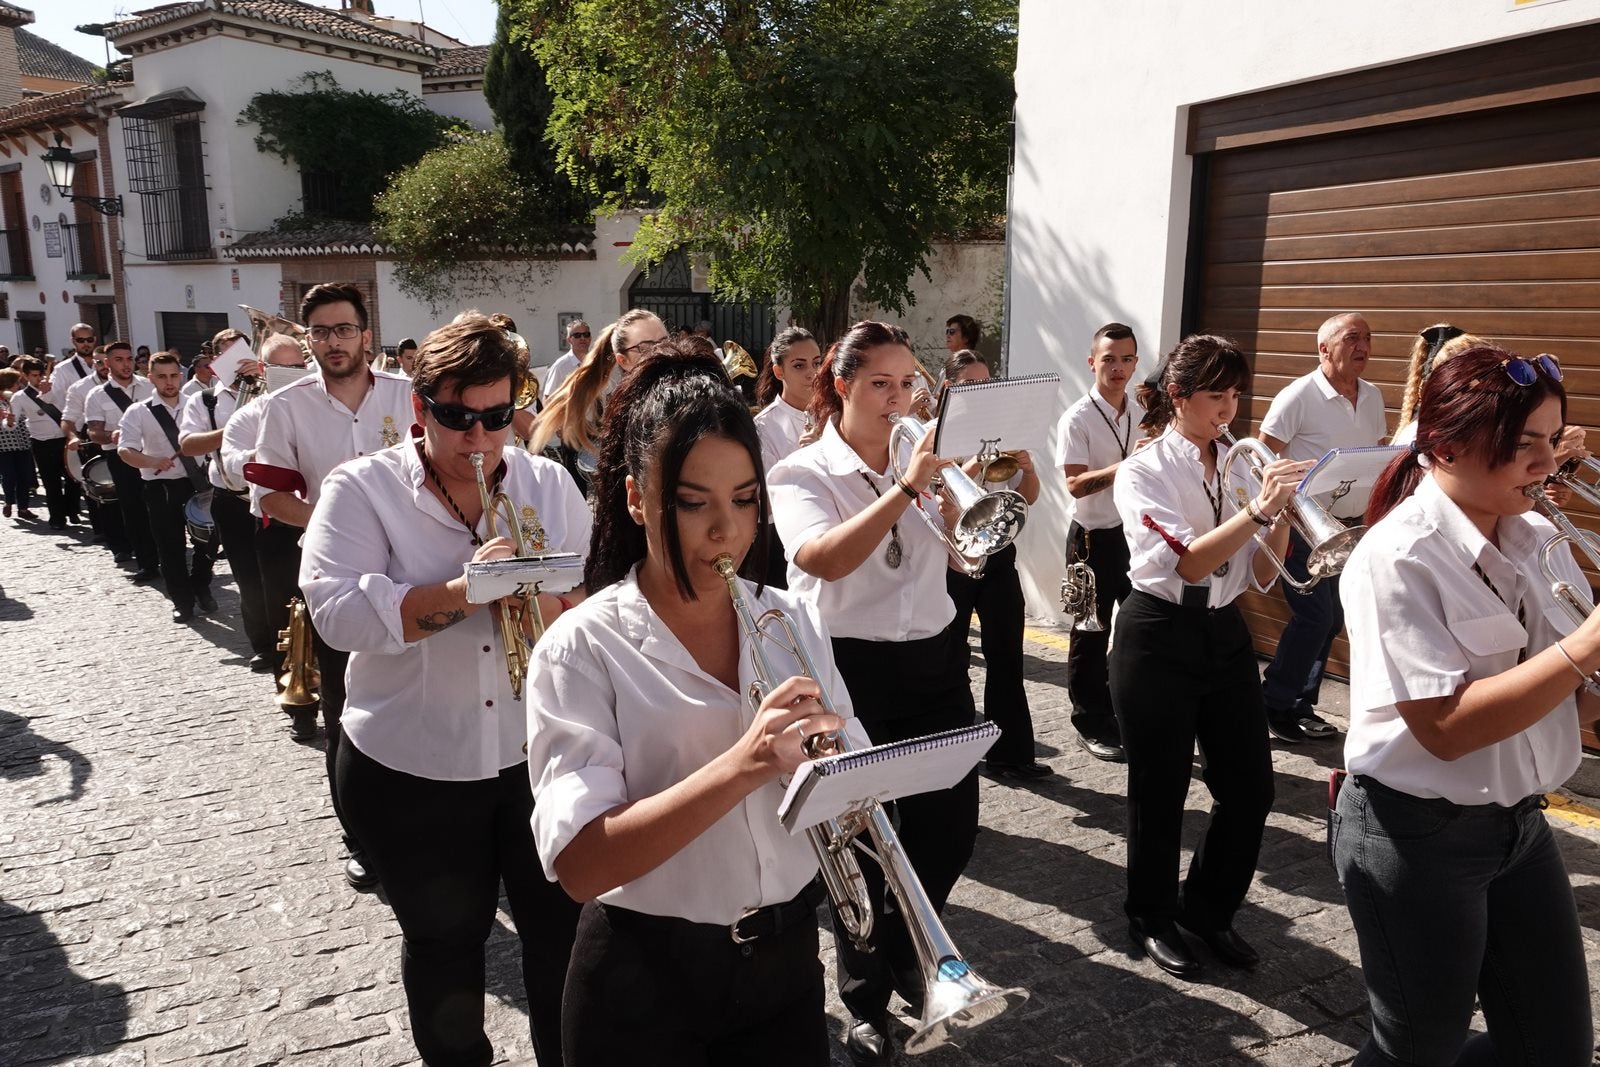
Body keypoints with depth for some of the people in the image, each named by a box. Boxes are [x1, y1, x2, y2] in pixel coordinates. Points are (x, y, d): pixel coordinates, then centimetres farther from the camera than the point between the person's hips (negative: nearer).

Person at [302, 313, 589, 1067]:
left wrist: (556, 604, -24)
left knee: (565, 930, 15)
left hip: (542, 752, 2)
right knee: (444, 940, 18)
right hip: (409, 769, -2)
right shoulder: (361, 488, -7)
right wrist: (463, 590, -31)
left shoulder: (549, 484, 2)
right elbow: (337, 609, -20)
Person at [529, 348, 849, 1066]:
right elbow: (579, 861, -24)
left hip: (786, 955, 4)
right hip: (645, 981, -3)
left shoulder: (794, 622, -2)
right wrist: (743, 766, -34)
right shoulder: (583, 648, -15)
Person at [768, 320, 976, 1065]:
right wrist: (903, 489, -31)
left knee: (950, 826, 12)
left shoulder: (924, 462, 7)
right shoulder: (801, 474, -9)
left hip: (932, 664, 5)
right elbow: (824, 559, -27)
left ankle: (900, 954, 41)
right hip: (851, 672, -5)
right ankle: (866, 999, 31)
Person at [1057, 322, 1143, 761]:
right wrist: (1125, 465, -31)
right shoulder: (1078, 418, -11)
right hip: (1095, 538, -5)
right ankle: (1092, 725, 17)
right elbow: (1076, 484, -20)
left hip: (1137, 532, 6)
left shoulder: (1143, 414, 7)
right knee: (1092, 635, 4)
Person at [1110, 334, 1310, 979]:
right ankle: (1152, 918, 29)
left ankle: (1207, 908, 31)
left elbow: (1262, 576, 4)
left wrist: (1281, 513, -11)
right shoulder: (1142, 472, -10)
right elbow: (1183, 564, -23)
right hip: (1159, 639, -5)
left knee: (1249, 787, 7)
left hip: (1225, 635, 6)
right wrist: (1257, 510, -29)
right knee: (1160, 791, 7)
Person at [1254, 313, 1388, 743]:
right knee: (1315, 617, -9)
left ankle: (1300, 705, 23)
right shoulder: (1299, 396, -13)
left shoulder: (1373, 397, 8)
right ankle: (1273, 703, 7)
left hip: (1350, 526, 7)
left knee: (1331, 620, 11)